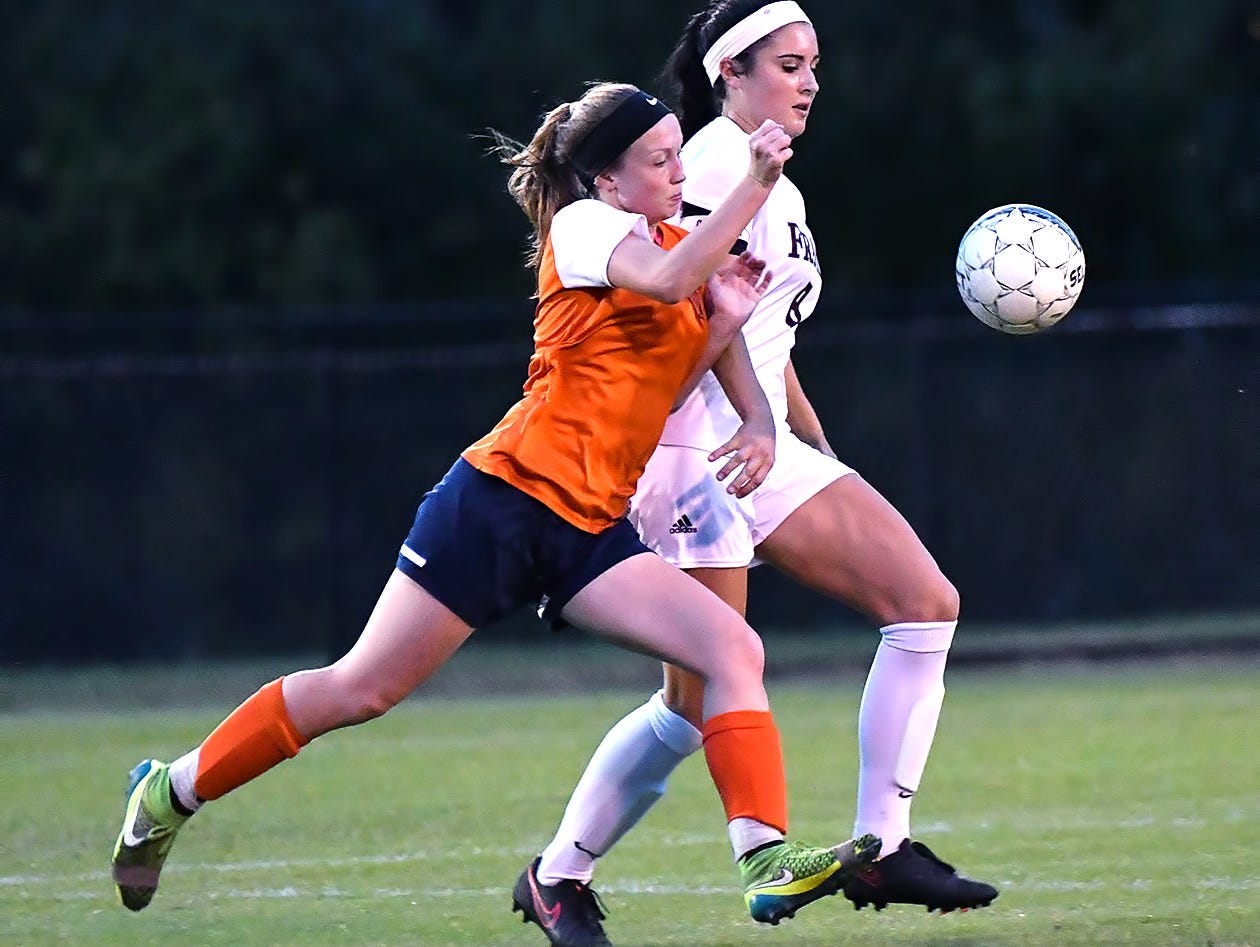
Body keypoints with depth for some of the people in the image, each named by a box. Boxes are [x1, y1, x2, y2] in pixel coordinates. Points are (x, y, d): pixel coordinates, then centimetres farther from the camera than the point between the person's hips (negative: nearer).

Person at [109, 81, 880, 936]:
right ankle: (172, 791, 15)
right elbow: (668, 281, -27)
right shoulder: (585, 226, -5)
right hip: (509, 492, -7)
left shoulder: (680, 244, 16)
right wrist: (757, 185, -30)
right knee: (363, 687, -2)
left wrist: (728, 320, -1)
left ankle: (768, 862, -22)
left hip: (592, 529, 7)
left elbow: (661, 392, 12)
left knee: (733, 650, -14)